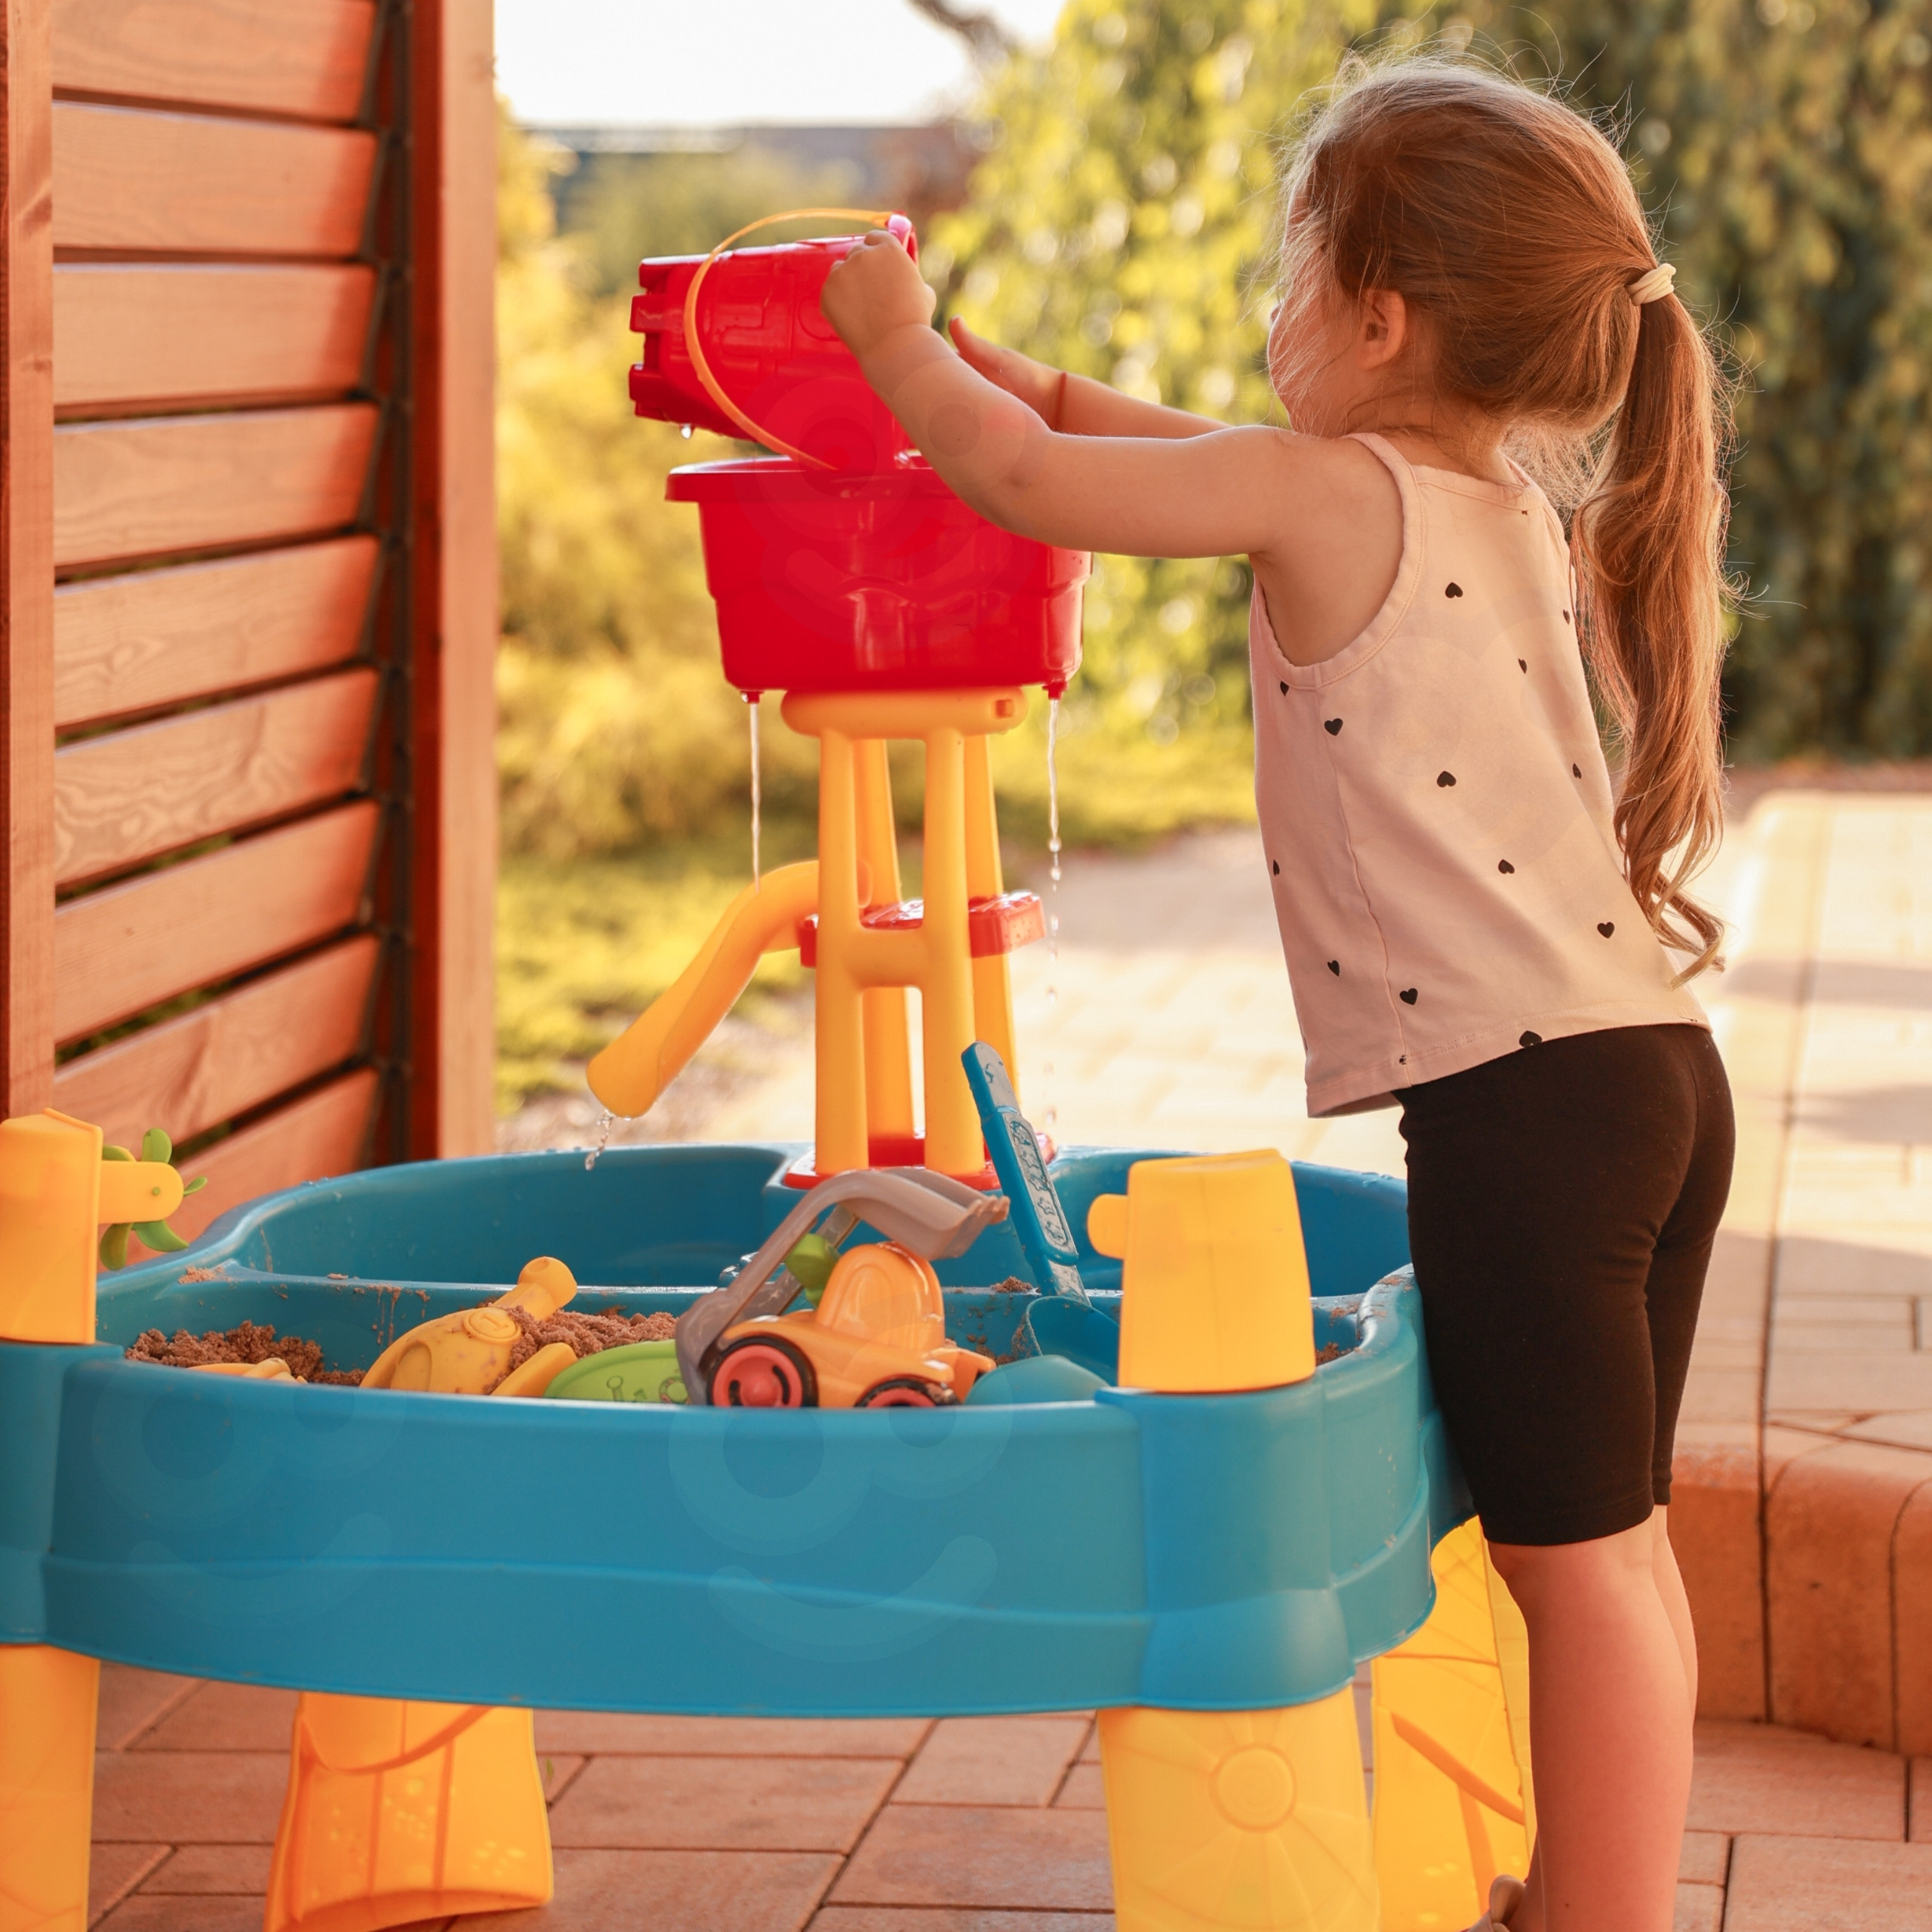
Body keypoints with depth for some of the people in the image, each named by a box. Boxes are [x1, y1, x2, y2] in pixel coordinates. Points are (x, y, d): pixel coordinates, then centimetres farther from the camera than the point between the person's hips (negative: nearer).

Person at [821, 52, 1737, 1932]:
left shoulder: (1326, 493, -7)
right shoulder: (1521, 512, 18)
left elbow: (1034, 485, 2)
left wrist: (902, 347, 19)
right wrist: (1038, 380, 38)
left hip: (1518, 1096, -9)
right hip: (1656, 1069, 9)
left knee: (1575, 1549, -4)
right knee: (1603, 1535, 17)